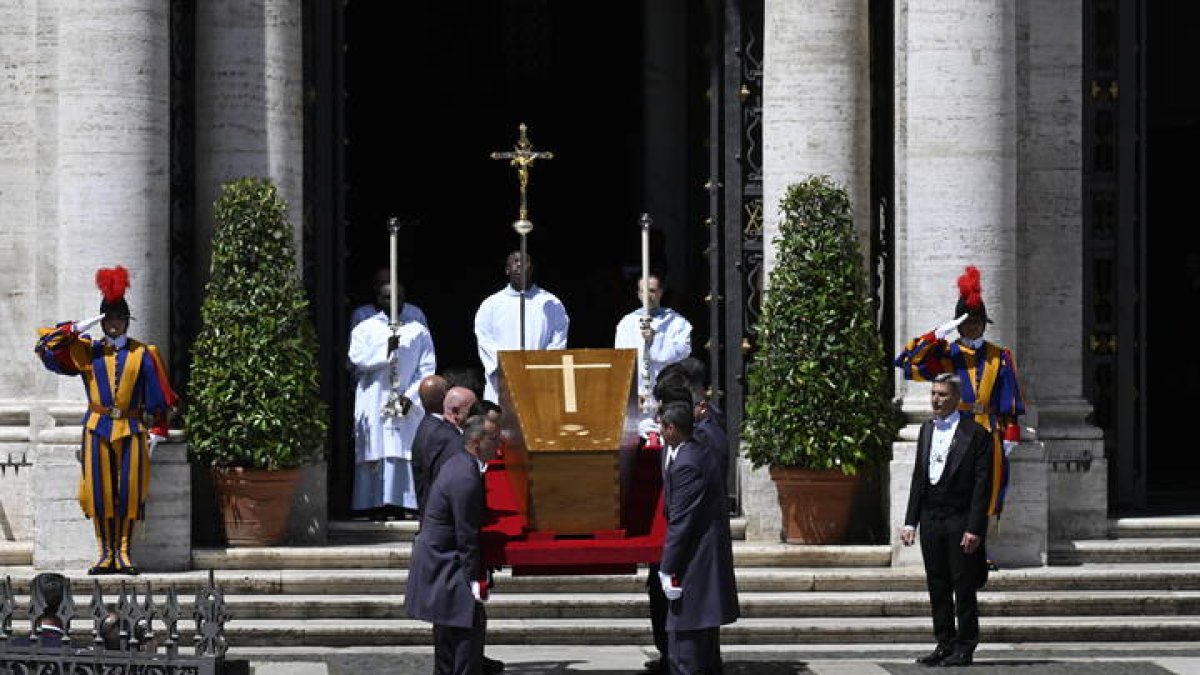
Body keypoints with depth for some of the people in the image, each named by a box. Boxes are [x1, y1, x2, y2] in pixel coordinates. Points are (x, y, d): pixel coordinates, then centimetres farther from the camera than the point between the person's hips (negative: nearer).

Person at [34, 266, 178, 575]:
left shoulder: (143, 354, 6)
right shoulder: (86, 352, 7)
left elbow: (158, 396, 6)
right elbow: (46, 348, 1)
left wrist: (156, 431, 0)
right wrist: (76, 329, -6)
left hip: (132, 430, -1)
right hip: (97, 429, 1)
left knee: (129, 491, -3)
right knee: (99, 491, -1)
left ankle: (123, 554, 4)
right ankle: (105, 554, 5)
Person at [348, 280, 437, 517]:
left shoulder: (418, 331, 12)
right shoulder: (364, 329, 11)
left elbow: (427, 368, 4)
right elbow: (357, 358, -5)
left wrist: (411, 396, -8)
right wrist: (386, 349, -16)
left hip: (408, 404, 0)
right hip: (374, 403, 0)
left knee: (406, 451, -7)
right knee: (376, 452, -6)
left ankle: (408, 503, -8)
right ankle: (376, 503, -7)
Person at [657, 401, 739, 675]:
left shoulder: (685, 465, -19)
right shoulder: (702, 455, 11)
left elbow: (680, 522, -20)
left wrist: (668, 570, -17)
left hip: (695, 567, -11)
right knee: (706, 640, 20)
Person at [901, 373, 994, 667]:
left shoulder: (976, 433, -7)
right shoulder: (927, 430, 13)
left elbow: (982, 485, -10)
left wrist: (974, 529, -15)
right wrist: (910, 521, 9)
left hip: (960, 522, -6)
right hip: (930, 521, 6)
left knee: (963, 588, -1)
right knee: (937, 588, 9)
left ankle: (965, 647, 5)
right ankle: (945, 644, 16)